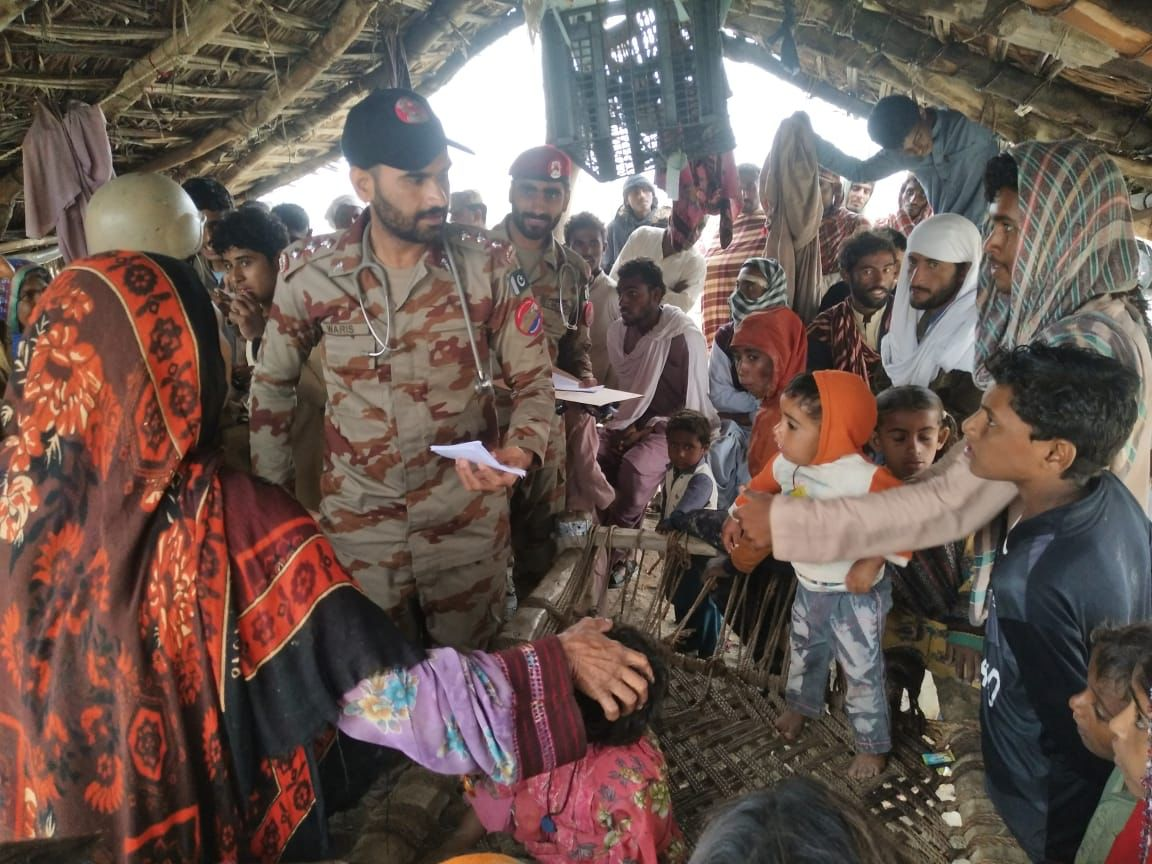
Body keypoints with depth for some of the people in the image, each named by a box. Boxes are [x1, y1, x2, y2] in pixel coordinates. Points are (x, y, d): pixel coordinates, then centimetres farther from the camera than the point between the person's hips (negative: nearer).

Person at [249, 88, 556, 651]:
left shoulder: (487, 268, -10)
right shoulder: (309, 276, -8)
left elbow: (533, 380, -2)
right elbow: (272, 385, 7)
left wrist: (521, 450, -23)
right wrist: (270, 498, 9)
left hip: (468, 517, 0)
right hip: (357, 524, 1)